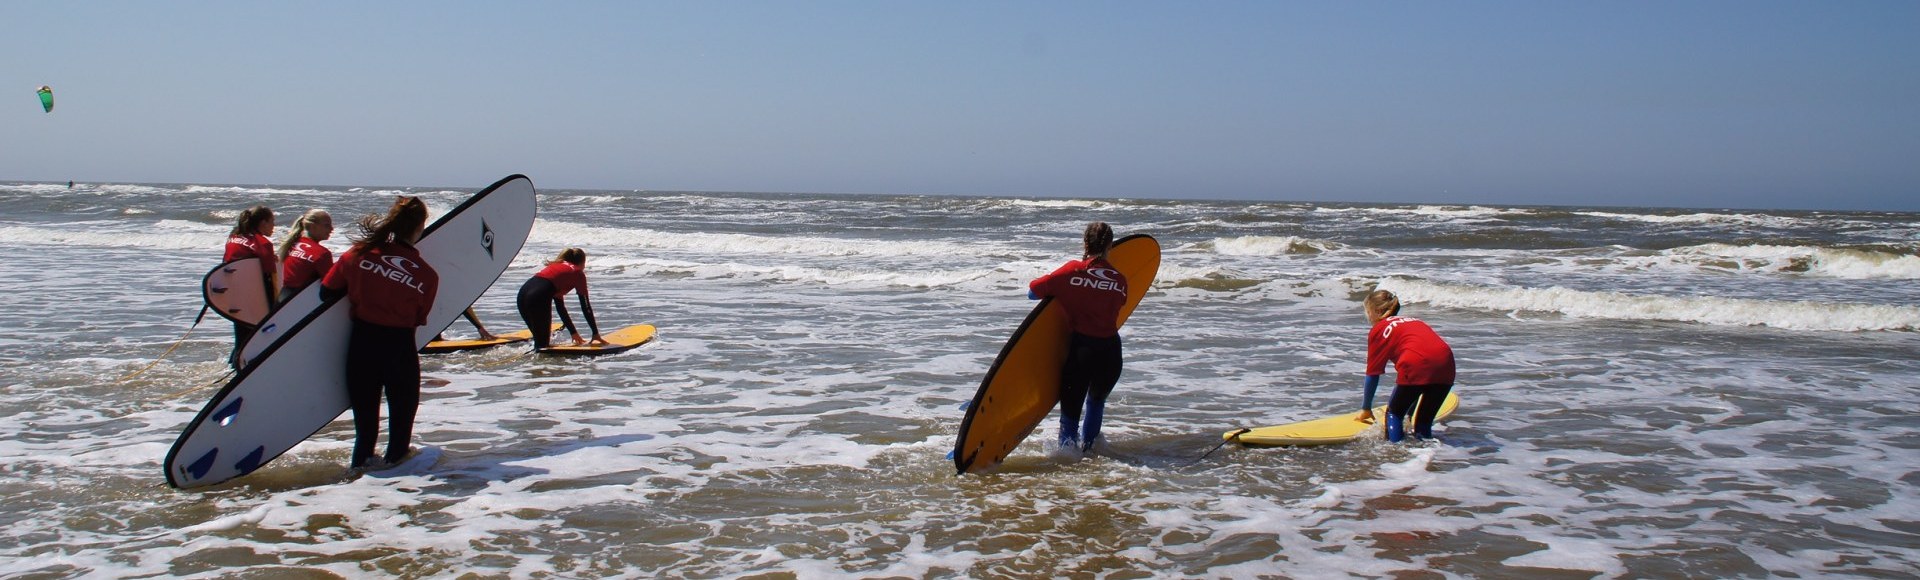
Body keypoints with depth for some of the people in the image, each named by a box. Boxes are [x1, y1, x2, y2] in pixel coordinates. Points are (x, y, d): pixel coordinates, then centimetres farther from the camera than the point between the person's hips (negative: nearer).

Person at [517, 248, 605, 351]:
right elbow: (586, 306, 12)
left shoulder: (556, 266, 33)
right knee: (542, 345, -2)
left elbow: (559, 305, 35)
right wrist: (596, 334, 18)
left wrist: (573, 332, 38)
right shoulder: (578, 273, 15)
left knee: (540, 341, 16)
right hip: (538, 298, -7)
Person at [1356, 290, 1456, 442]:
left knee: (1394, 413, 14)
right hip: (1446, 364, 5)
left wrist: (1366, 408, 31)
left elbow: (1373, 374, 19)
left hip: (1417, 365, -5)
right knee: (1424, 422, 19)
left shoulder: (1378, 330, 18)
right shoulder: (1414, 321, 36)